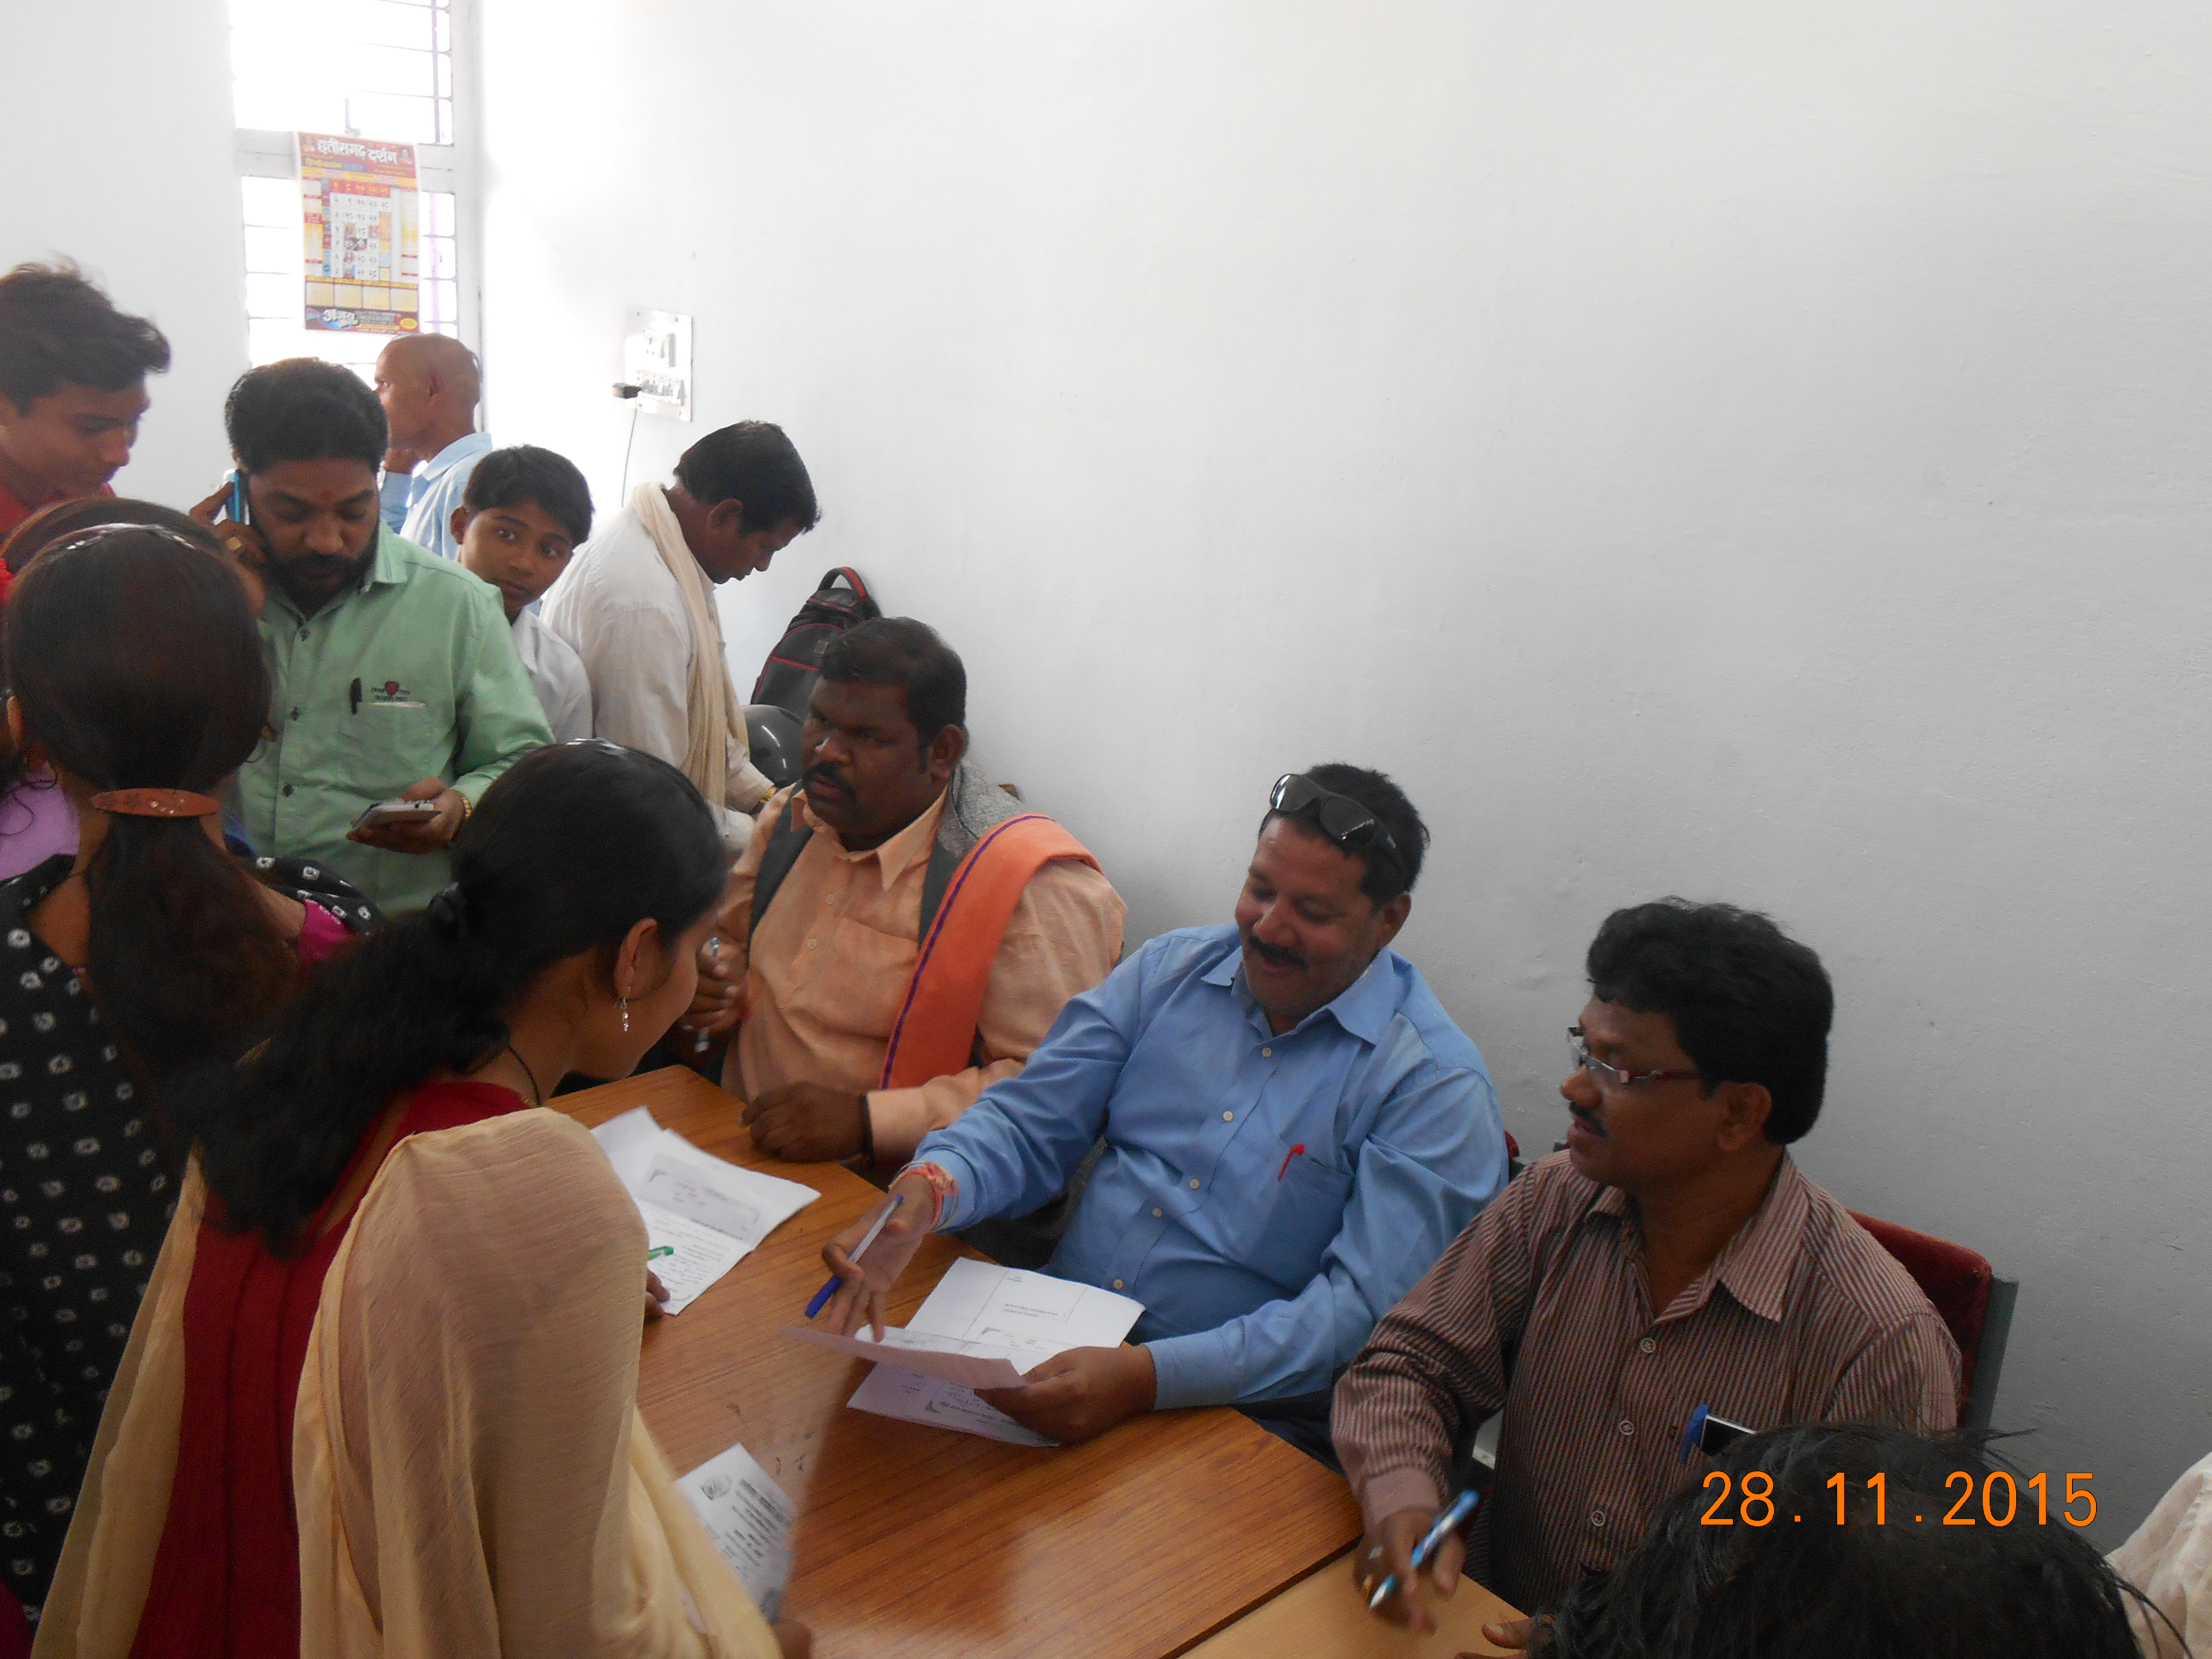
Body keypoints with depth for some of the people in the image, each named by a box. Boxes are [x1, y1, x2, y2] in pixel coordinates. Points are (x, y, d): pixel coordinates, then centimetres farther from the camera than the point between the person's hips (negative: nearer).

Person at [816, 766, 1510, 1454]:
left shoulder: (1435, 1086, -9)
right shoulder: (1170, 969, 7)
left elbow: (1366, 1306, -17)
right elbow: (1027, 1124, 5)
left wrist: (1148, 1375, -30)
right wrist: (925, 1192, -18)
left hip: (1242, 1408, -5)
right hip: (1056, 1337, 5)